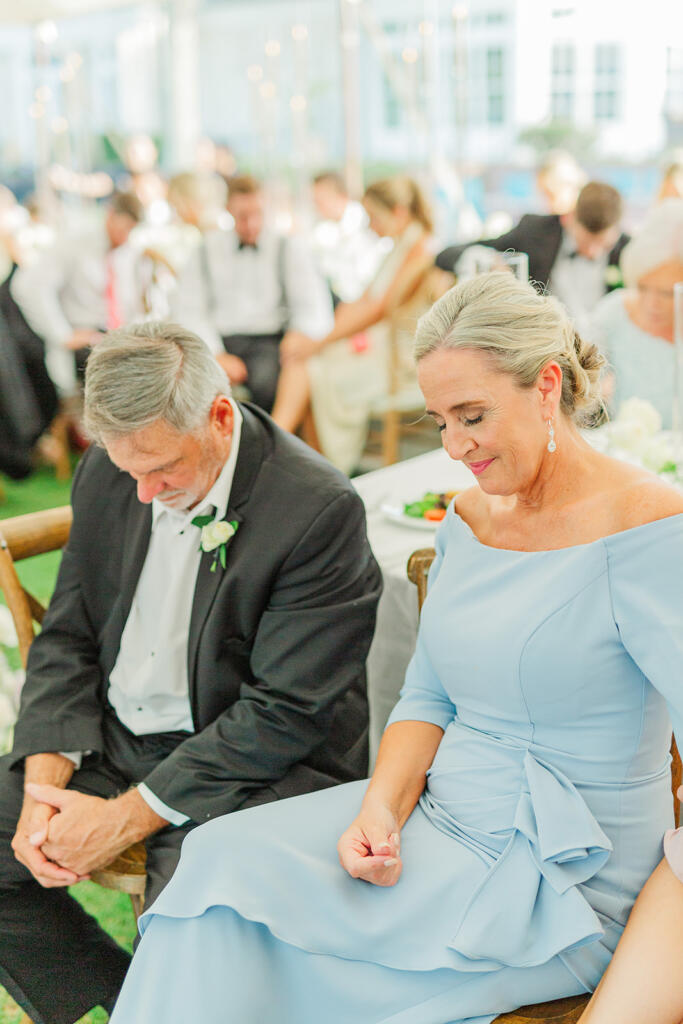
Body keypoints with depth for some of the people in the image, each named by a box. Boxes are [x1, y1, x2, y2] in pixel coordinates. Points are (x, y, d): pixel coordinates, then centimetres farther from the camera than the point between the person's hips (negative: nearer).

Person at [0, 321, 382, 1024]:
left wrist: (127, 816, -20)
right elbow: (67, 642, 7)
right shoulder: (107, 476, 1)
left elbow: (282, 715, -19)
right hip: (111, 742, 7)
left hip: (253, 768, -6)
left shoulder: (319, 510, -20)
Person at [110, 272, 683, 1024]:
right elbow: (427, 698, 11)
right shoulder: (468, 517, 7)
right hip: (438, 815, 6)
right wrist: (382, 809, -8)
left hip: (565, 878, -6)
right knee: (224, 855, -17)